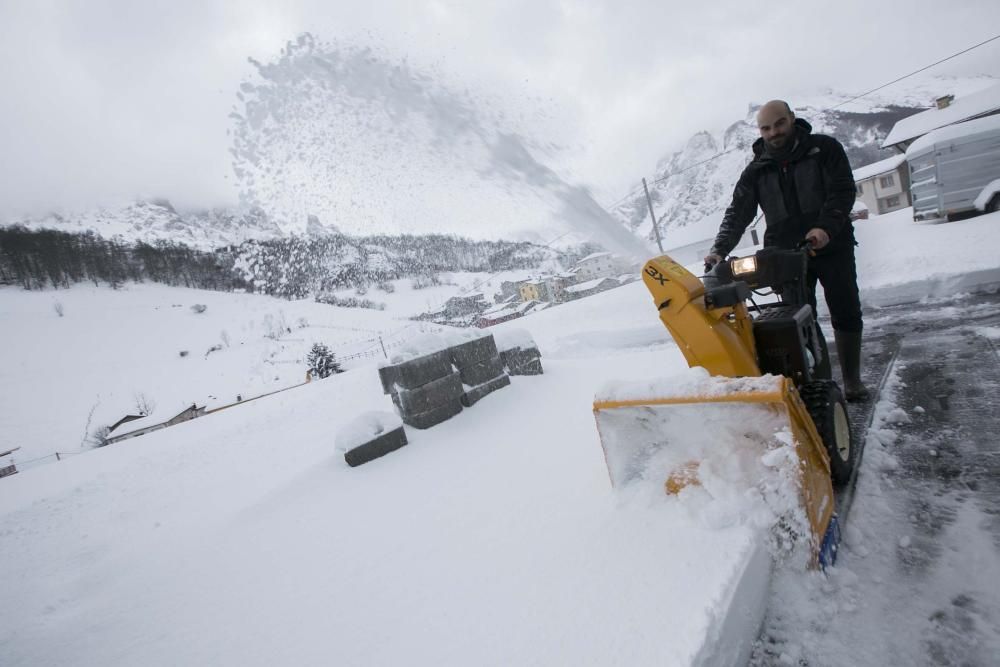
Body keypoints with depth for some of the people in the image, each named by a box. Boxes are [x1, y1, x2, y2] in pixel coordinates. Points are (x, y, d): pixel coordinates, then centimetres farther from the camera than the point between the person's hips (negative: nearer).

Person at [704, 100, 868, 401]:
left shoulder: (824, 148, 0)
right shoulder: (756, 170, 4)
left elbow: (843, 190, -9)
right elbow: (737, 213, -3)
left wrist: (825, 227, -27)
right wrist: (720, 250, -19)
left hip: (832, 247, 0)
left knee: (847, 315, 6)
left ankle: (852, 380, 23)